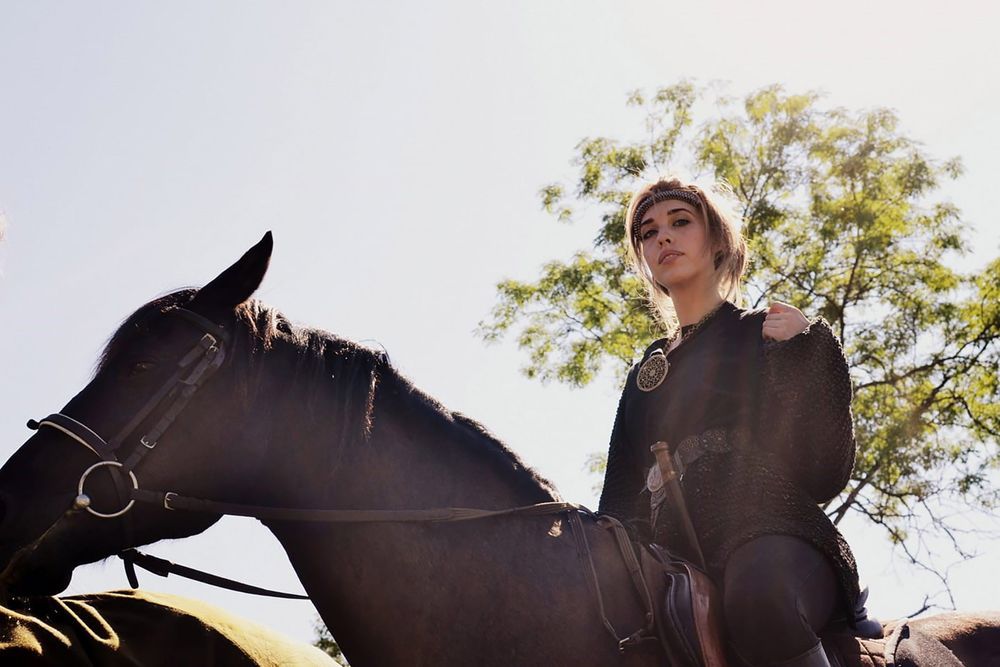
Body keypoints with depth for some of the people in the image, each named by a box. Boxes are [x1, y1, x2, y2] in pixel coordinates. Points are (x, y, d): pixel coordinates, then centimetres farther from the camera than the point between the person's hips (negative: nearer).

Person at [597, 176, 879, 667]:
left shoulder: (766, 333, 13)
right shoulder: (646, 372, 27)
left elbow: (825, 475, 2)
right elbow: (621, 493, 20)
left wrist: (802, 351, -6)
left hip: (774, 542, -4)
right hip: (676, 557, 4)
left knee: (758, 588, -41)